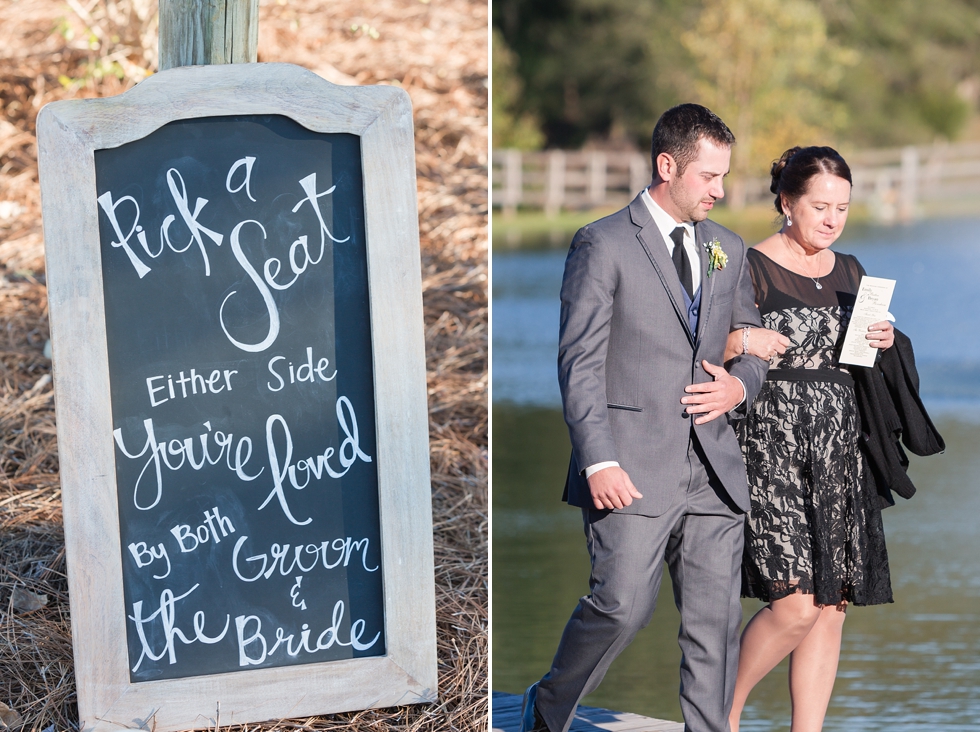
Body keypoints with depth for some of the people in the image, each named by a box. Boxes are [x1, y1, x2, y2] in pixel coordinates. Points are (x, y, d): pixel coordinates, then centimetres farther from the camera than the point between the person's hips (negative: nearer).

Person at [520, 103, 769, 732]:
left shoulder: (728, 250, 17)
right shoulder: (604, 244, -2)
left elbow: (754, 343, 26)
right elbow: (580, 364, -7)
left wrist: (740, 385, 2)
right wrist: (599, 461, -17)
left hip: (713, 468, 6)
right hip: (633, 468, -6)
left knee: (716, 621, 1)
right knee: (623, 606, -12)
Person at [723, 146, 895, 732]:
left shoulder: (849, 272, 14)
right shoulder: (750, 268, -5)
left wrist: (883, 344, 3)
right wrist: (741, 342, -24)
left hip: (839, 447, 6)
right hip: (774, 443, -6)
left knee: (832, 607, 3)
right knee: (796, 602, -14)